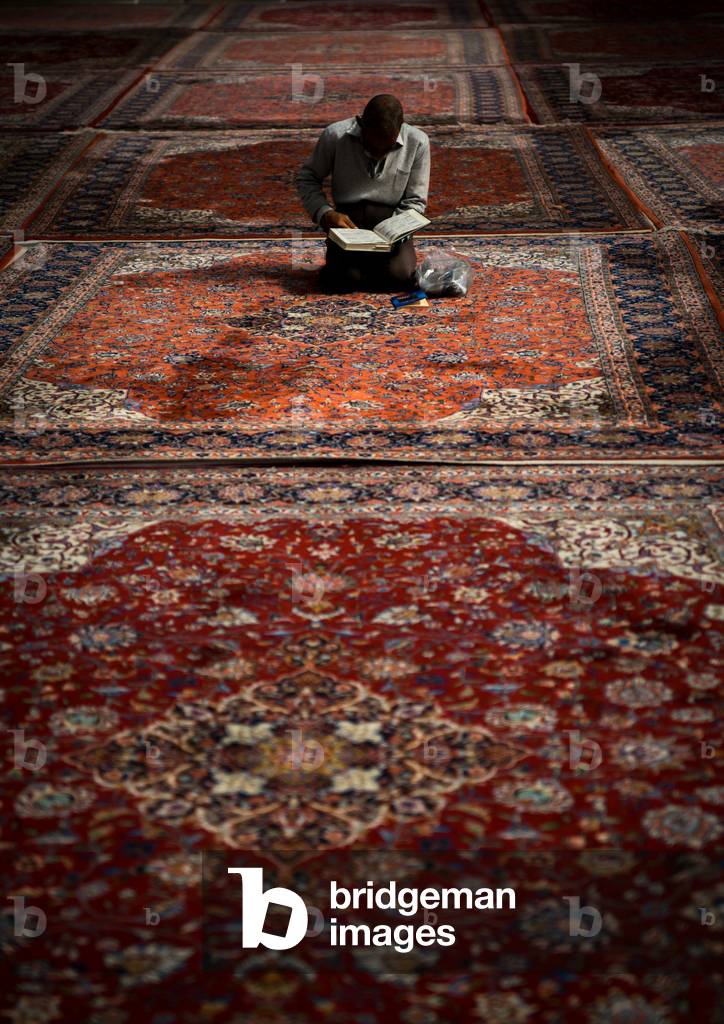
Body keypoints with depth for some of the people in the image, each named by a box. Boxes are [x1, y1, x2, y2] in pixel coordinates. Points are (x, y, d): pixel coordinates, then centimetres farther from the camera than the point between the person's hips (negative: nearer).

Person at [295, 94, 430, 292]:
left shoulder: (417, 142, -6)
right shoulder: (336, 135, -8)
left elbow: (415, 201, 1)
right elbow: (306, 178, 5)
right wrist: (325, 213, -11)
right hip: (347, 219, -1)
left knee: (398, 276, -27)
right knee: (344, 279, -28)